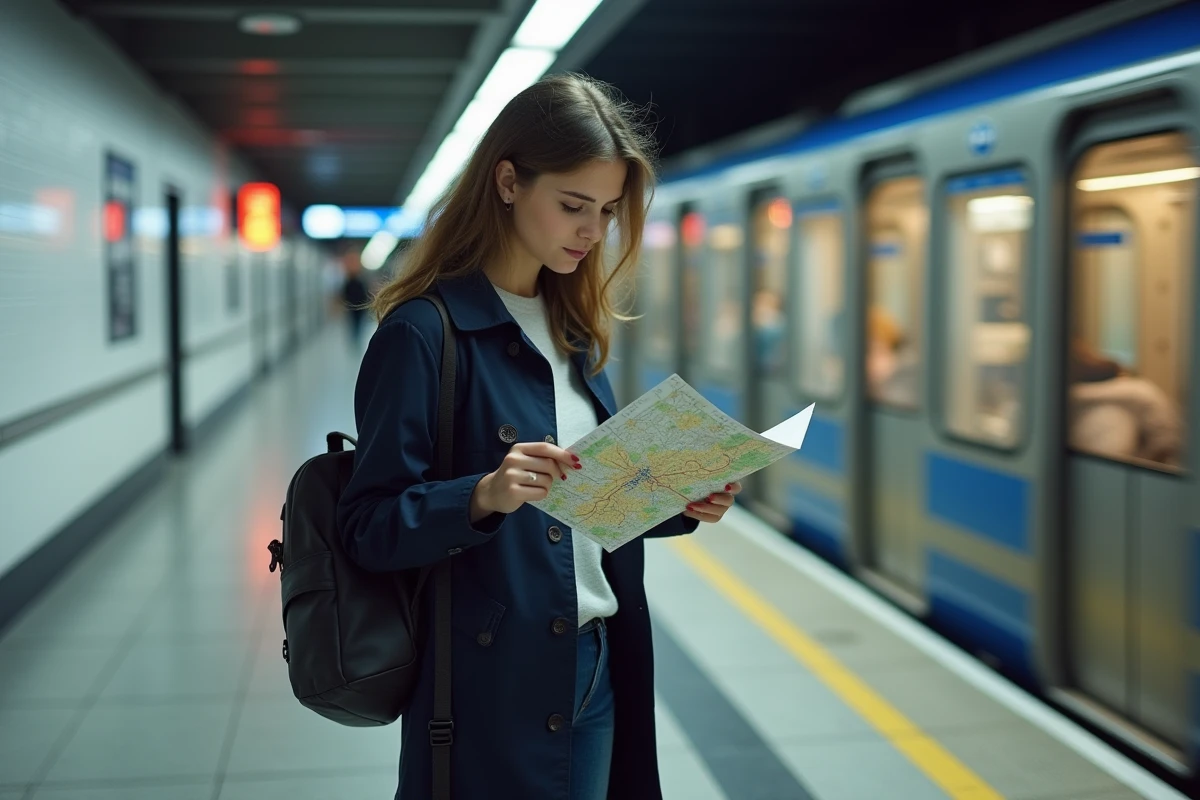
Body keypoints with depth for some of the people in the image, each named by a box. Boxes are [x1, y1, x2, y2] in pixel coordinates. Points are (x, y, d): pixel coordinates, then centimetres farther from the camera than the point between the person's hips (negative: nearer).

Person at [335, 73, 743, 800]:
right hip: (493, 679, -7)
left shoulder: (576, 329, 9)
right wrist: (483, 495, -32)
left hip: (596, 667, 7)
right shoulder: (424, 330, -14)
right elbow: (369, 527, -16)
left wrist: (679, 504, -2)